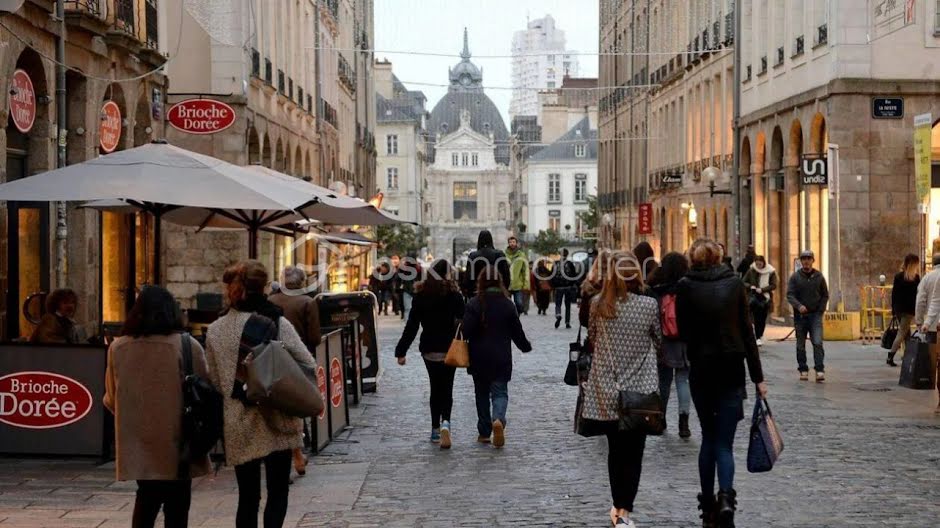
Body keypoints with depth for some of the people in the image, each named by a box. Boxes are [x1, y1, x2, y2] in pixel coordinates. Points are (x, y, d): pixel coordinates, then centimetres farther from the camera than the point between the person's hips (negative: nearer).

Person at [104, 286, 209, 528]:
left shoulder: (118, 347, -1)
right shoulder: (187, 345, -11)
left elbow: (111, 399, 8)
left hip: (137, 442, 3)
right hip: (176, 443, -3)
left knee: (147, 498, 21)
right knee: (176, 507, 8)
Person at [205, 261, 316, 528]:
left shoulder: (215, 330, 1)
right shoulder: (277, 323, -7)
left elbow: (214, 380, 7)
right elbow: (309, 366, -9)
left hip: (238, 425, 2)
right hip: (276, 422, -2)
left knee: (248, 497, 11)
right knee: (277, 493, 6)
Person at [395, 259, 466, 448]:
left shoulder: (421, 295, -1)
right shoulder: (454, 295, -8)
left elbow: (412, 325, -1)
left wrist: (401, 351, 1)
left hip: (429, 350, 2)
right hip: (449, 349, -2)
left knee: (435, 388, 15)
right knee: (446, 388, 2)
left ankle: (435, 429, 14)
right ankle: (445, 422, -22)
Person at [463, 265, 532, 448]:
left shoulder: (474, 304, -9)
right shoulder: (507, 304, -3)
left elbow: (466, 331, -16)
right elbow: (517, 331, 4)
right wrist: (526, 346, 21)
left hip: (479, 358, 0)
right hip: (501, 358, 1)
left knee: (482, 393, 13)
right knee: (500, 392, 5)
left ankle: (484, 432, 16)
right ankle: (498, 419, -24)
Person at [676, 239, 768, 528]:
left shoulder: (685, 287, -3)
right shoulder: (735, 283, 0)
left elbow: (684, 333, -1)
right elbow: (747, 333, 1)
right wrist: (758, 377, 4)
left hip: (701, 370, 0)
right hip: (733, 371, 0)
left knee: (708, 437, 16)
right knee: (724, 442, 1)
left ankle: (708, 504, 14)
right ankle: (725, 496, -22)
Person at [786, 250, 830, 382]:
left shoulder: (819, 277, 5)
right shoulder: (795, 277, 2)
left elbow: (825, 295, 11)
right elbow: (790, 295, -6)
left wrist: (821, 310, -2)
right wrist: (798, 306, -23)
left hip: (816, 315, -1)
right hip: (800, 315, 1)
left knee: (818, 343, -13)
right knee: (801, 345, 7)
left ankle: (820, 370, -15)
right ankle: (803, 370, 17)